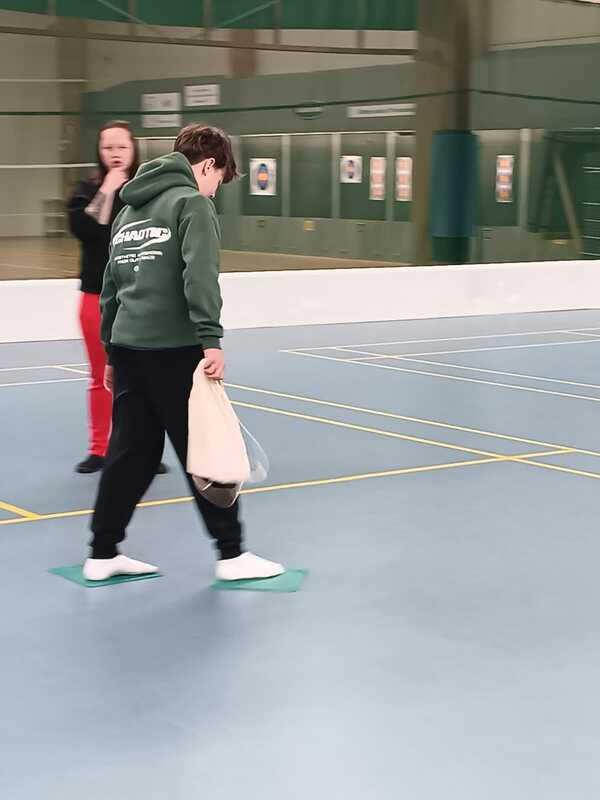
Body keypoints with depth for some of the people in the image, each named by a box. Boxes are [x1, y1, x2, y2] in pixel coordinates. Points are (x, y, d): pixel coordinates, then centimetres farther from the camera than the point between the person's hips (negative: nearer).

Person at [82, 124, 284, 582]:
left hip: (127, 344, 8)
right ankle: (231, 554, 6)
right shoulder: (193, 203, -4)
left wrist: (112, 351, 24)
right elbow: (200, 276, -18)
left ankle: (103, 554, 14)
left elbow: (110, 285, 21)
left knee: (131, 451, 11)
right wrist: (211, 339, -22)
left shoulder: (130, 210, 20)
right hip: (173, 347, -7)